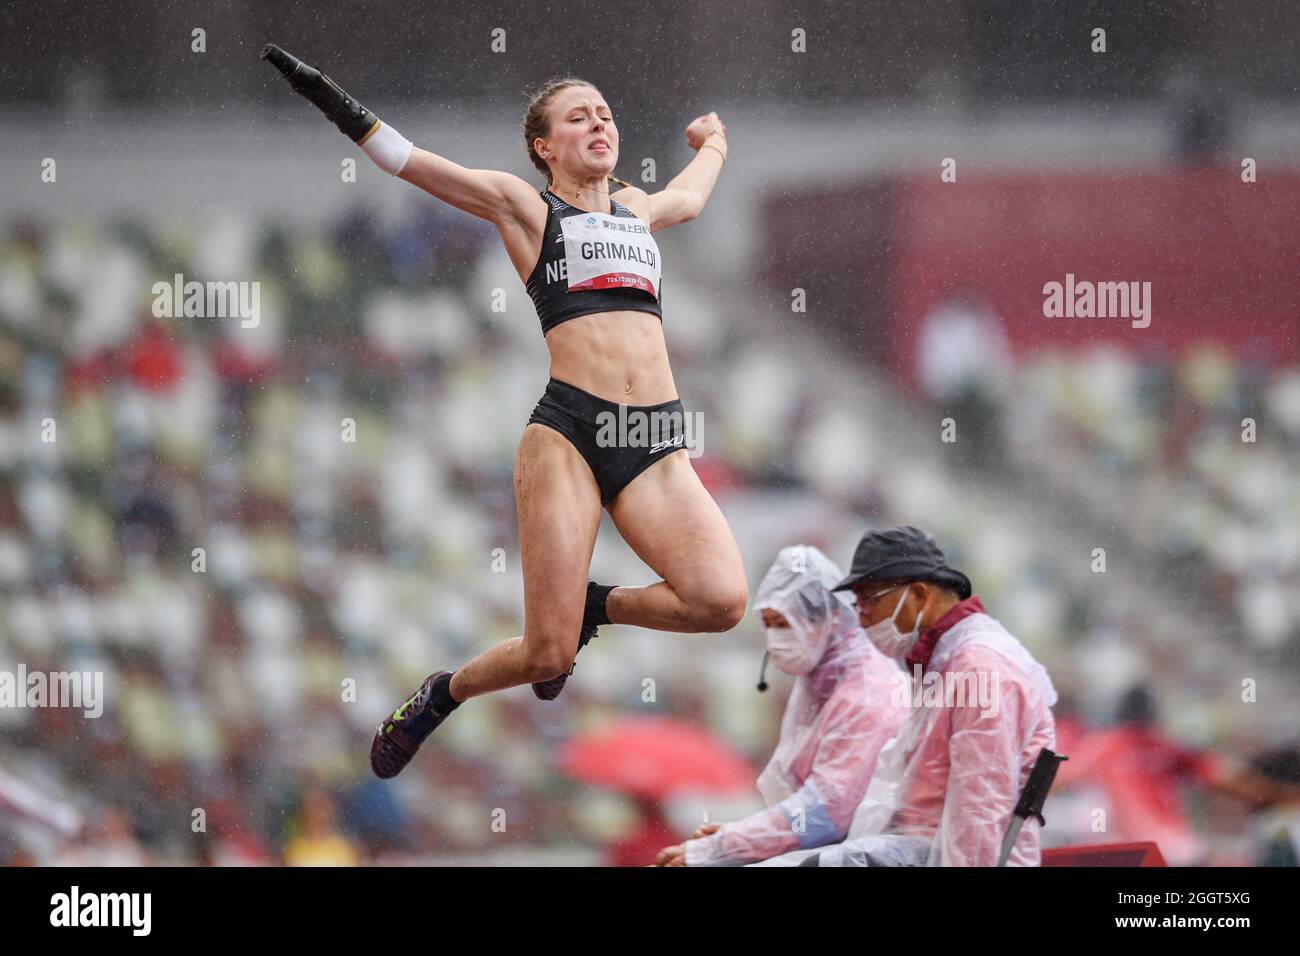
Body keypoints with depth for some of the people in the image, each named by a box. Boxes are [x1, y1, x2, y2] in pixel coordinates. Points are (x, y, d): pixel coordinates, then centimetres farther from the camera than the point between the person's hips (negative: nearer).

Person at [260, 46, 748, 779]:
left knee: (721, 599, -22)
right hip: (569, 432, -4)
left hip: (656, 446, 5)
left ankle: (594, 606, 9)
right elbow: (406, 160, 7)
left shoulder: (639, 209, 24)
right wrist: (330, 98, 1)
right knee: (547, 654, -11)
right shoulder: (525, 208, 11)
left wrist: (713, 141, 63)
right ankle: (442, 696, 23)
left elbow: (693, 195, 49)